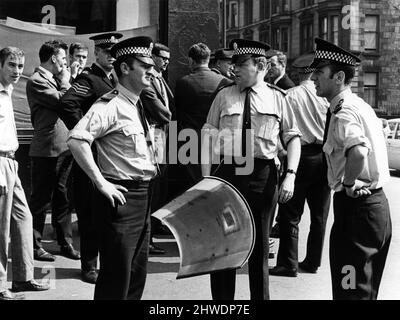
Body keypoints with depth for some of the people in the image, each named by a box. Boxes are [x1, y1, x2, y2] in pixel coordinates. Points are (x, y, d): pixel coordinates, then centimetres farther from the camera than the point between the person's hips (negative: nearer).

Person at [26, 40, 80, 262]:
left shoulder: (55, 79, 17)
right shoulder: (36, 81, -11)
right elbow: (62, 101, -19)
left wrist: (64, 84, 2)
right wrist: (66, 83, -4)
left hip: (63, 148, 8)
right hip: (46, 150, -8)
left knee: (62, 198, 13)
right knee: (41, 199, 1)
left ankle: (65, 243, 21)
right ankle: (34, 245, 10)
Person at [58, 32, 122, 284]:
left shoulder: (117, 80, 14)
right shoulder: (88, 78, -9)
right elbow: (66, 104, -25)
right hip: (93, 154, -7)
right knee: (91, 211, -1)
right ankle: (89, 265, 8)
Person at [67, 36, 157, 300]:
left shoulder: (138, 105, 13)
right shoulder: (110, 105, -16)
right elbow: (76, 140, -28)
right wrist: (101, 183, -26)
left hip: (143, 196, 9)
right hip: (122, 196, -9)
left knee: (137, 274, 16)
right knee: (116, 277, -4)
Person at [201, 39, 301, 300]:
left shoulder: (277, 98, 1)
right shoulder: (224, 96, 3)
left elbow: (293, 137, 3)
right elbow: (209, 138, 3)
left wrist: (290, 176, -9)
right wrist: (206, 178, -5)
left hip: (264, 175, -1)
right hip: (228, 172, 1)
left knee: (260, 245, 11)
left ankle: (260, 297, 27)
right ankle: (222, 298, 20)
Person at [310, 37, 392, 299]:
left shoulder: (343, 113, -19)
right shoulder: (360, 105, 12)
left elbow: (358, 151, -38)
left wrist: (348, 183, -22)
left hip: (355, 206, -10)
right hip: (376, 202, 10)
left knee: (351, 289, -2)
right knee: (366, 288, 20)